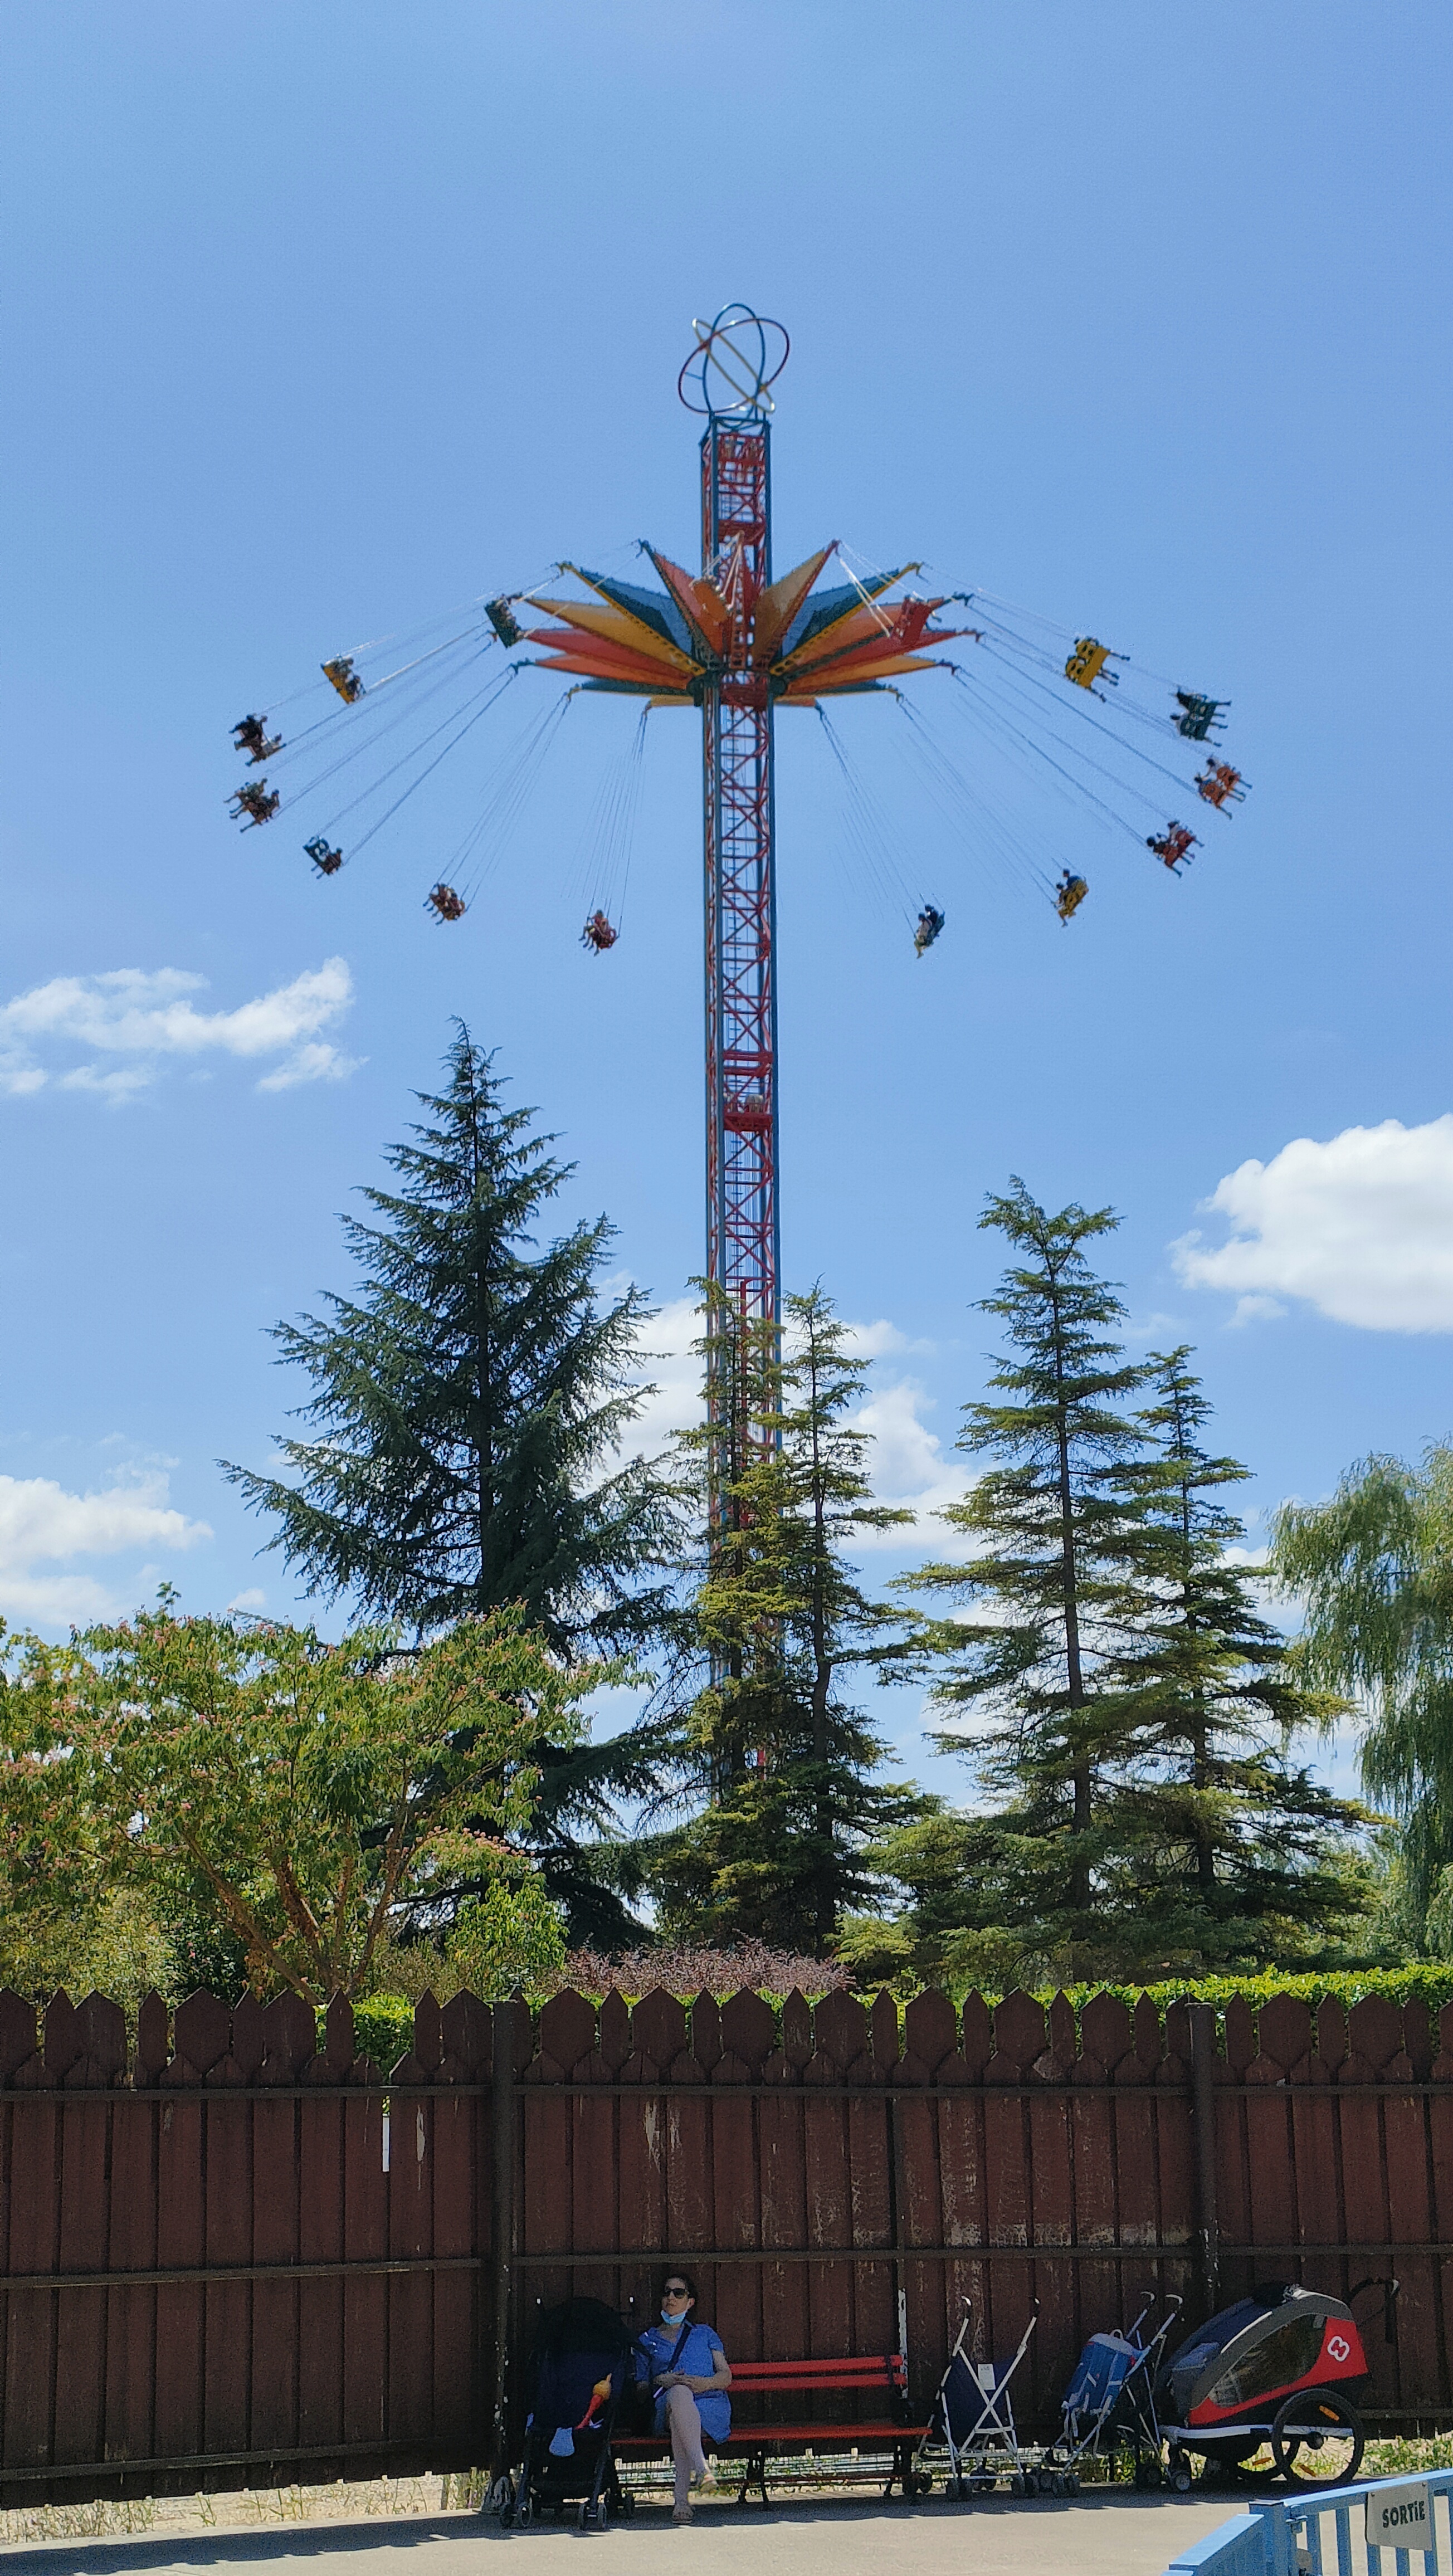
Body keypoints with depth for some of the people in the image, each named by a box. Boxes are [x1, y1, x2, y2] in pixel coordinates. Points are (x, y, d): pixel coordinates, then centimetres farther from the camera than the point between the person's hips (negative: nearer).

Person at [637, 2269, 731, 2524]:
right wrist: (662, 2381, -6)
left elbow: (726, 2376, 16)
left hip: (711, 2405, 0)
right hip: (665, 2405, 0)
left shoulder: (705, 2334, 29)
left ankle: (682, 2498, -51)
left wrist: (703, 2383, -6)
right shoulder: (648, 2339, 30)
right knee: (678, 2393, -41)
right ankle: (701, 2467, -57)